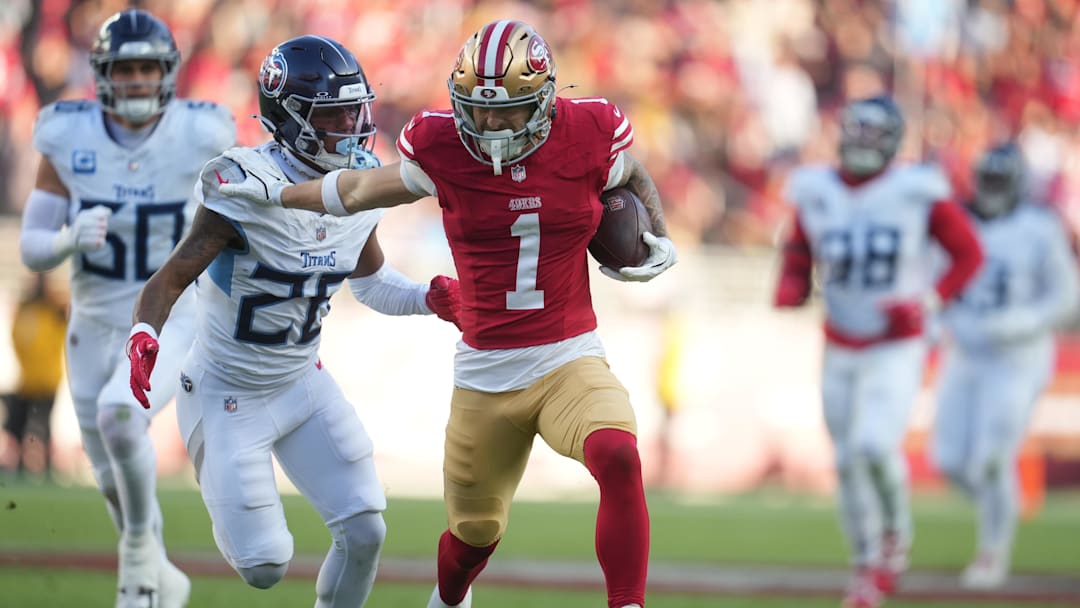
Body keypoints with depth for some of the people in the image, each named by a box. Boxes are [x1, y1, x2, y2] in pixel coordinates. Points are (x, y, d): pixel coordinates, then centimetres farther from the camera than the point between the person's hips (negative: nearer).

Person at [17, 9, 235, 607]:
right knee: (116, 479, 15)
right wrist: (72, 239, -28)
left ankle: (140, 540, -6)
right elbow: (31, 249, -8)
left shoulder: (197, 136, -15)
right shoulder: (68, 140, -11)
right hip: (94, 328, 3)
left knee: (118, 415, -32)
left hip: (171, 327, -3)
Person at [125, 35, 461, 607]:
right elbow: (170, 279, -21)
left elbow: (369, 279, 14)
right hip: (228, 396, -6)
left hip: (303, 385, 6)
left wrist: (427, 298, -5)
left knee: (364, 532, -6)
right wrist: (144, 339, -41)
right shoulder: (247, 191, -25)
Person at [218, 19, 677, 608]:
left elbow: (634, 178, 17)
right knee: (474, 533, 16)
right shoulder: (443, 151, -7)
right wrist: (276, 193, 23)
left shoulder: (588, 139, -7)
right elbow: (363, 189, 13)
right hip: (485, 374, 1)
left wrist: (659, 240, 0)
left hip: (570, 360, -1)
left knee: (617, 458, -33)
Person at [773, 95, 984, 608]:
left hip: (896, 351, -4)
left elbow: (968, 254, -2)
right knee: (847, 464, 8)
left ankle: (895, 533, 7)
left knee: (875, 446, -22)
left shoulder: (918, 194, -12)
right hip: (840, 352, 4)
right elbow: (797, 264, 9)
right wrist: (789, 295, -14)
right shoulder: (815, 195, -2)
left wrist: (928, 302, -16)